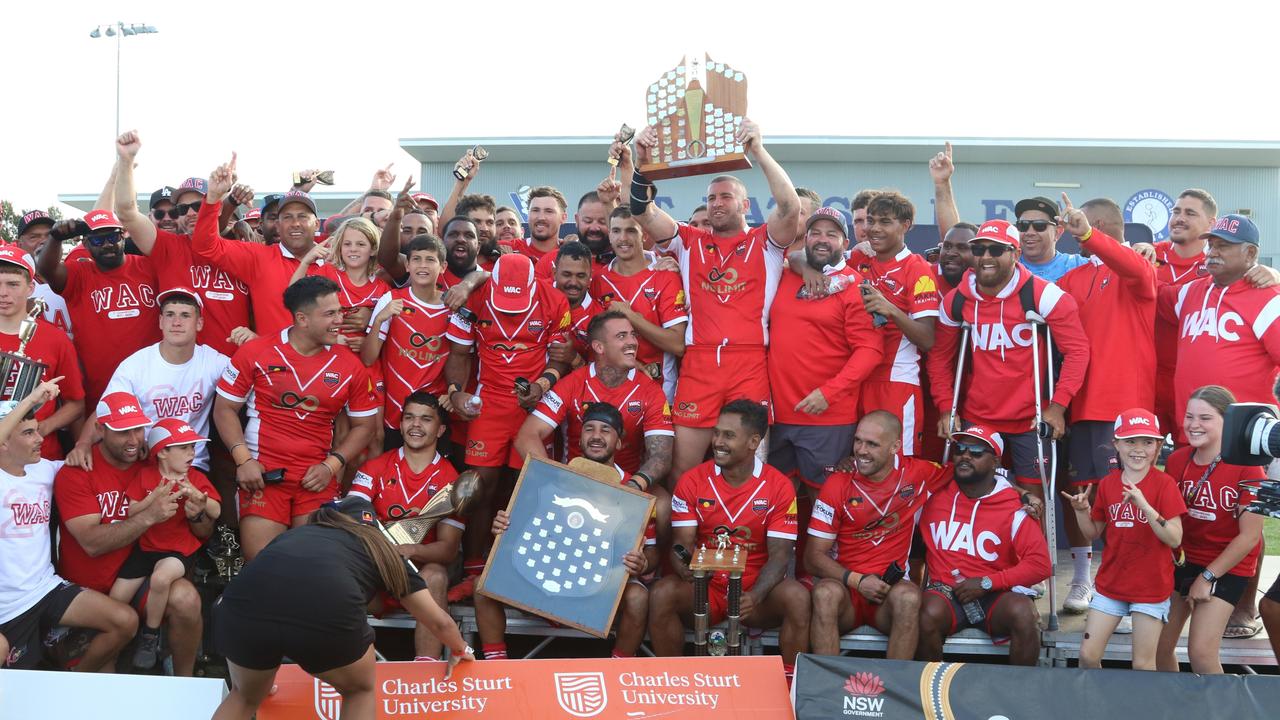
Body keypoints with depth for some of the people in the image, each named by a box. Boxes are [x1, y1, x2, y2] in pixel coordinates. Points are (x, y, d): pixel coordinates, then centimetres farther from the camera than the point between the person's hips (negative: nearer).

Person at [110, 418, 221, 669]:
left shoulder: (197, 478, 0)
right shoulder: (145, 476, 2)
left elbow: (216, 512, -11)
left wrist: (195, 494, -27)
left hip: (179, 550, -2)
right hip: (146, 547, 3)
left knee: (161, 578, -33)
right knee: (115, 600, -3)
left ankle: (150, 638, -11)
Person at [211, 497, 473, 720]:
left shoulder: (295, 534, 39)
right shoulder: (380, 549, 33)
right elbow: (440, 621, 43)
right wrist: (460, 650, 64)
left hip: (245, 606, 3)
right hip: (327, 612, -2)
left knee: (246, 697, 33)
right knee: (360, 691, 30)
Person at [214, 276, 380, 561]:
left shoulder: (350, 365, 2)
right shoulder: (255, 352, -2)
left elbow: (364, 424, 10)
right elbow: (225, 409, 4)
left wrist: (331, 466, -3)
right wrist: (243, 460, -8)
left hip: (317, 479, 2)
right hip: (263, 474, -1)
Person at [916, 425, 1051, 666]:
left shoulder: (1014, 508, -2)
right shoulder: (936, 495, 6)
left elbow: (1039, 565, -8)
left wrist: (986, 583, -12)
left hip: (994, 595, -1)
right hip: (945, 592, 1)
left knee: (1023, 613, -32)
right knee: (929, 615, -33)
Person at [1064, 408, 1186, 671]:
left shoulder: (1164, 484, -11)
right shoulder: (1107, 484, 2)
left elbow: (1175, 539, -18)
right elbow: (1094, 533, 12)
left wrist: (1144, 505, -29)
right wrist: (1081, 510, -6)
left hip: (1151, 587, -4)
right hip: (1111, 583, 4)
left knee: (1143, 664, 2)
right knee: (1087, 655, 4)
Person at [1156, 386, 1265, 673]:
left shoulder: (1246, 467, -16)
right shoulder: (1176, 460, -3)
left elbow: (1249, 536, -14)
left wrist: (1207, 577, -11)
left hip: (1228, 567, -4)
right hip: (1182, 560, 5)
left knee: (1201, 652, -12)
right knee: (1159, 646, 4)